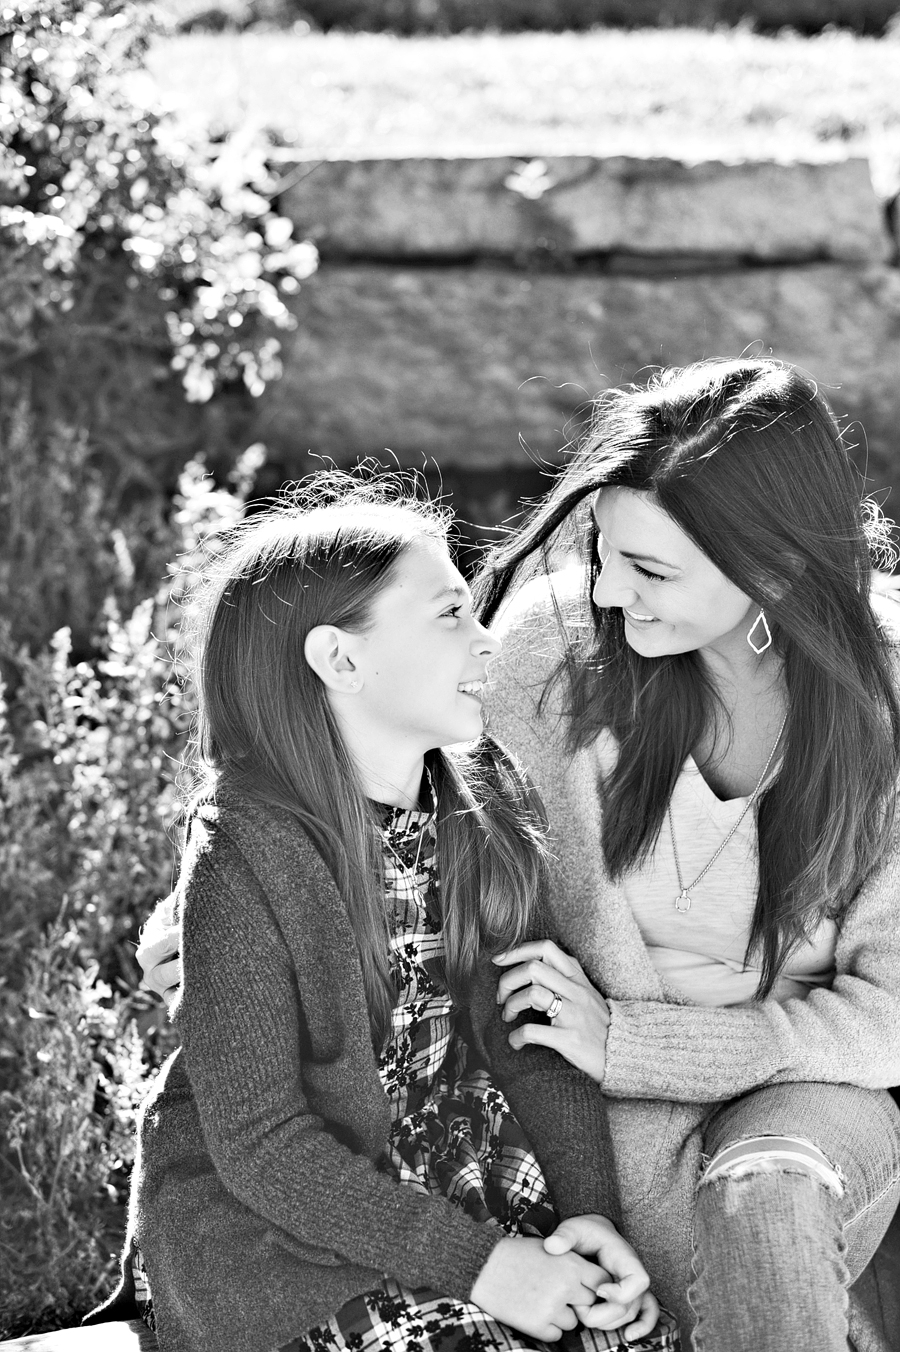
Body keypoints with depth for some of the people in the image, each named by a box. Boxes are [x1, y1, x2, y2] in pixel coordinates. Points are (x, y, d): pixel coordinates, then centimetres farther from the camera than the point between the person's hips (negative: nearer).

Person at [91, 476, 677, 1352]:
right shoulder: (245, 856, -20)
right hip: (270, 1218, -5)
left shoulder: (484, 800, -2)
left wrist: (588, 1208, -13)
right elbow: (260, 1145, -19)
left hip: (447, 1168, 5)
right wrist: (475, 1263, -21)